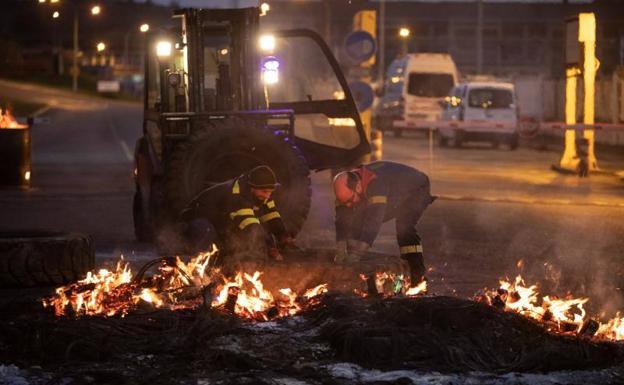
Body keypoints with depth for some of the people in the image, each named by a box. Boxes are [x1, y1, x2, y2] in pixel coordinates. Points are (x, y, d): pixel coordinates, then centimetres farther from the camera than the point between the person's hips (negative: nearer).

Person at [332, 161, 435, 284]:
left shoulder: (375, 182, -44)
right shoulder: (347, 188, -20)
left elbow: (374, 220, -50)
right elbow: (343, 220, -20)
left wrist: (356, 253, -53)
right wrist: (341, 251, -32)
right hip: (395, 198, 7)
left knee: (403, 227, -33)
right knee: (356, 221, -3)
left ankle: (418, 273, -30)